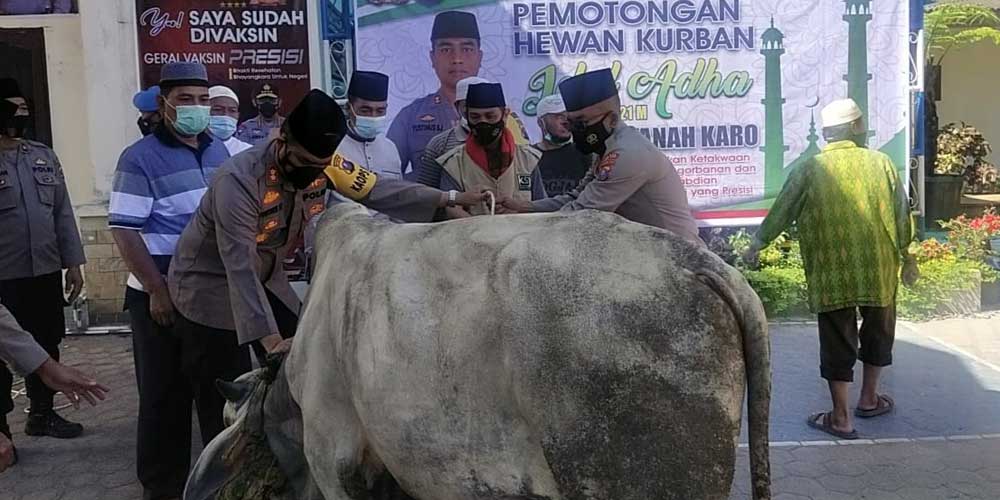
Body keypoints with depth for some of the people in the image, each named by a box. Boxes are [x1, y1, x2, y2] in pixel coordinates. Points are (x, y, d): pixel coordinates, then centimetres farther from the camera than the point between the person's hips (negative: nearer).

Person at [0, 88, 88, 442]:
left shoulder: (43, 155, 8)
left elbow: (63, 212, 10)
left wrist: (73, 263, 7)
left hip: (46, 272, 5)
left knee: (47, 346, 16)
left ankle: (42, 414, 32)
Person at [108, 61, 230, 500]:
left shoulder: (221, 152, 9)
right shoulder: (140, 158, -9)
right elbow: (123, 230, -14)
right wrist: (157, 290, -17)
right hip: (162, 296, -5)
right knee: (164, 394, 6)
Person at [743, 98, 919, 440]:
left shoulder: (810, 170, -4)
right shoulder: (880, 163, 1)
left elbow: (781, 212, 3)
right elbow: (901, 214, 6)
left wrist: (758, 244, 18)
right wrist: (906, 256, 19)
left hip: (832, 275, -2)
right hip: (879, 270, 2)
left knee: (838, 343, 5)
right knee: (877, 332, 22)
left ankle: (841, 419, 10)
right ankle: (869, 399, 36)